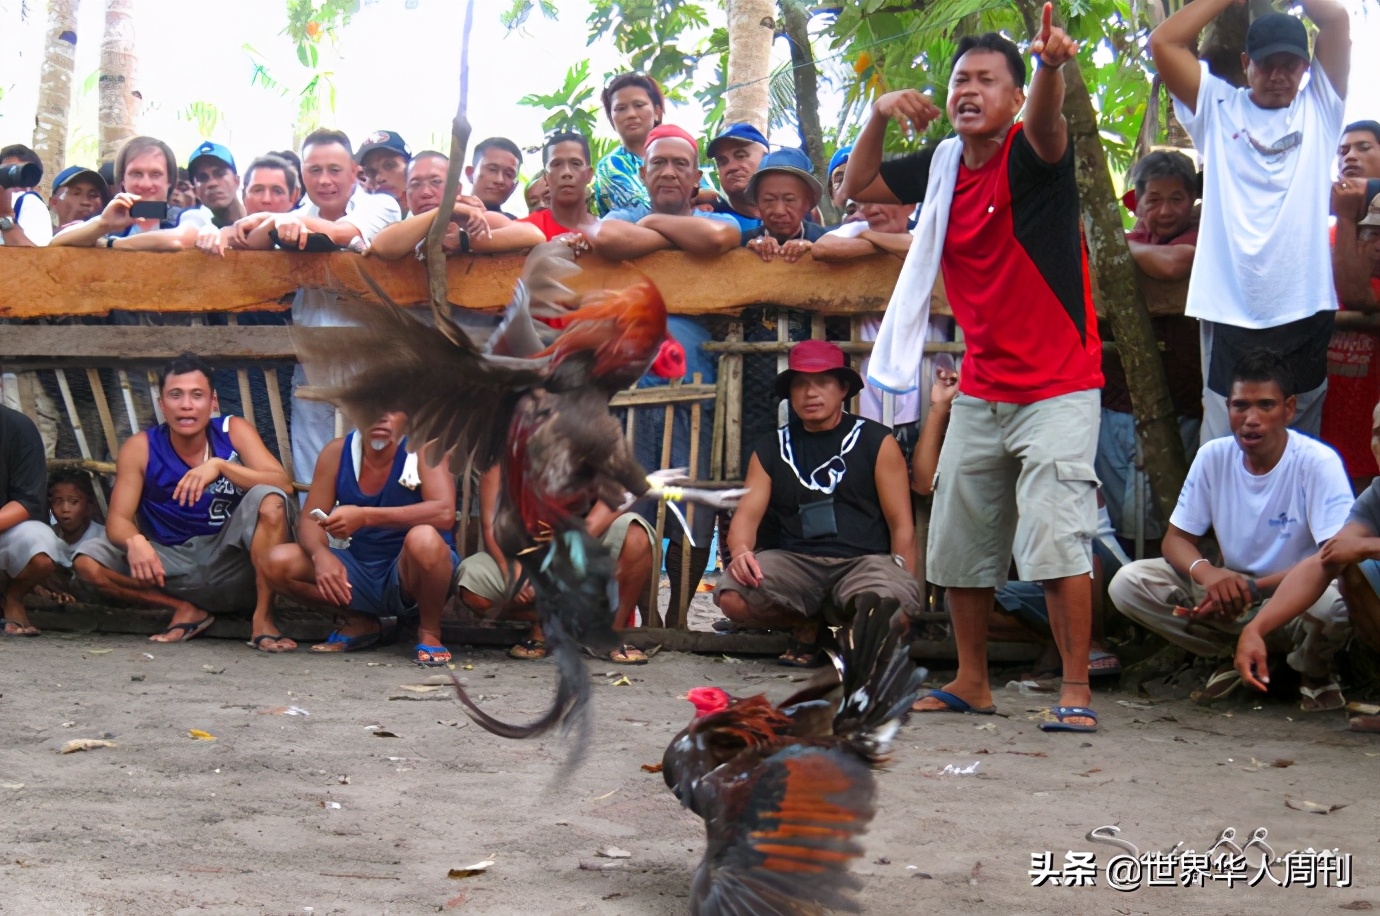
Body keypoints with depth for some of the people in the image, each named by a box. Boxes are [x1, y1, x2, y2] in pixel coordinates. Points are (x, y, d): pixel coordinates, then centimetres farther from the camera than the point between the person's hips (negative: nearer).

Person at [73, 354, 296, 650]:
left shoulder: (233, 432, -6)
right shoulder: (140, 448, -5)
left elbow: (282, 484, -18)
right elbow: (118, 520, -10)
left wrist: (220, 465, -33)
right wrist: (134, 541, -35)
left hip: (231, 564, -1)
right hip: (172, 567, 2)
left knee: (268, 499, -27)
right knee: (88, 560, -18)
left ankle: (263, 620, -21)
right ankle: (186, 611, -4)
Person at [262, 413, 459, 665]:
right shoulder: (337, 453, -5)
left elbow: (445, 512, -32)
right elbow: (310, 521, -4)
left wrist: (365, 517, -39)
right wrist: (321, 554, -29)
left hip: (411, 574, -5)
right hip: (360, 577, 5)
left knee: (423, 539, -37)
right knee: (279, 562, -13)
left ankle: (430, 632, -9)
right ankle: (362, 622, 10)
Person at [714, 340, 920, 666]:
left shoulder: (876, 442, 7)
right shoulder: (771, 450, 15)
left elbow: (901, 526, 4)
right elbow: (747, 514, 5)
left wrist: (906, 596, -5)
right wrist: (741, 551, -19)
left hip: (864, 561, -3)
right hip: (795, 562, 3)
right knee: (732, 597, -28)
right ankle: (807, 626, 6)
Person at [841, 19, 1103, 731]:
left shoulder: (1032, 157, -11)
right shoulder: (943, 167, 6)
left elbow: (1045, 126, -34)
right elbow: (857, 187, 12)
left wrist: (1050, 68, -56)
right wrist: (879, 115, -5)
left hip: (1057, 387, -7)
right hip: (981, 391, 7)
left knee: (1056, 538, -14)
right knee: (960, 542, 12)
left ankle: (1076, 689, -6)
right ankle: (971, 682, 26)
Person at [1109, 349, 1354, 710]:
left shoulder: (1318, 463, -19)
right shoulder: (1213, 457, -7)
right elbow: (1176, 539, -3)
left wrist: (1253, 589, -35)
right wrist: (1206, 572, -28)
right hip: (1231, 589, 4)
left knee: (1335, 601, -40)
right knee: (1128, 582, -17)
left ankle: (1314, 672, -2)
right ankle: (1236, 656, 3)